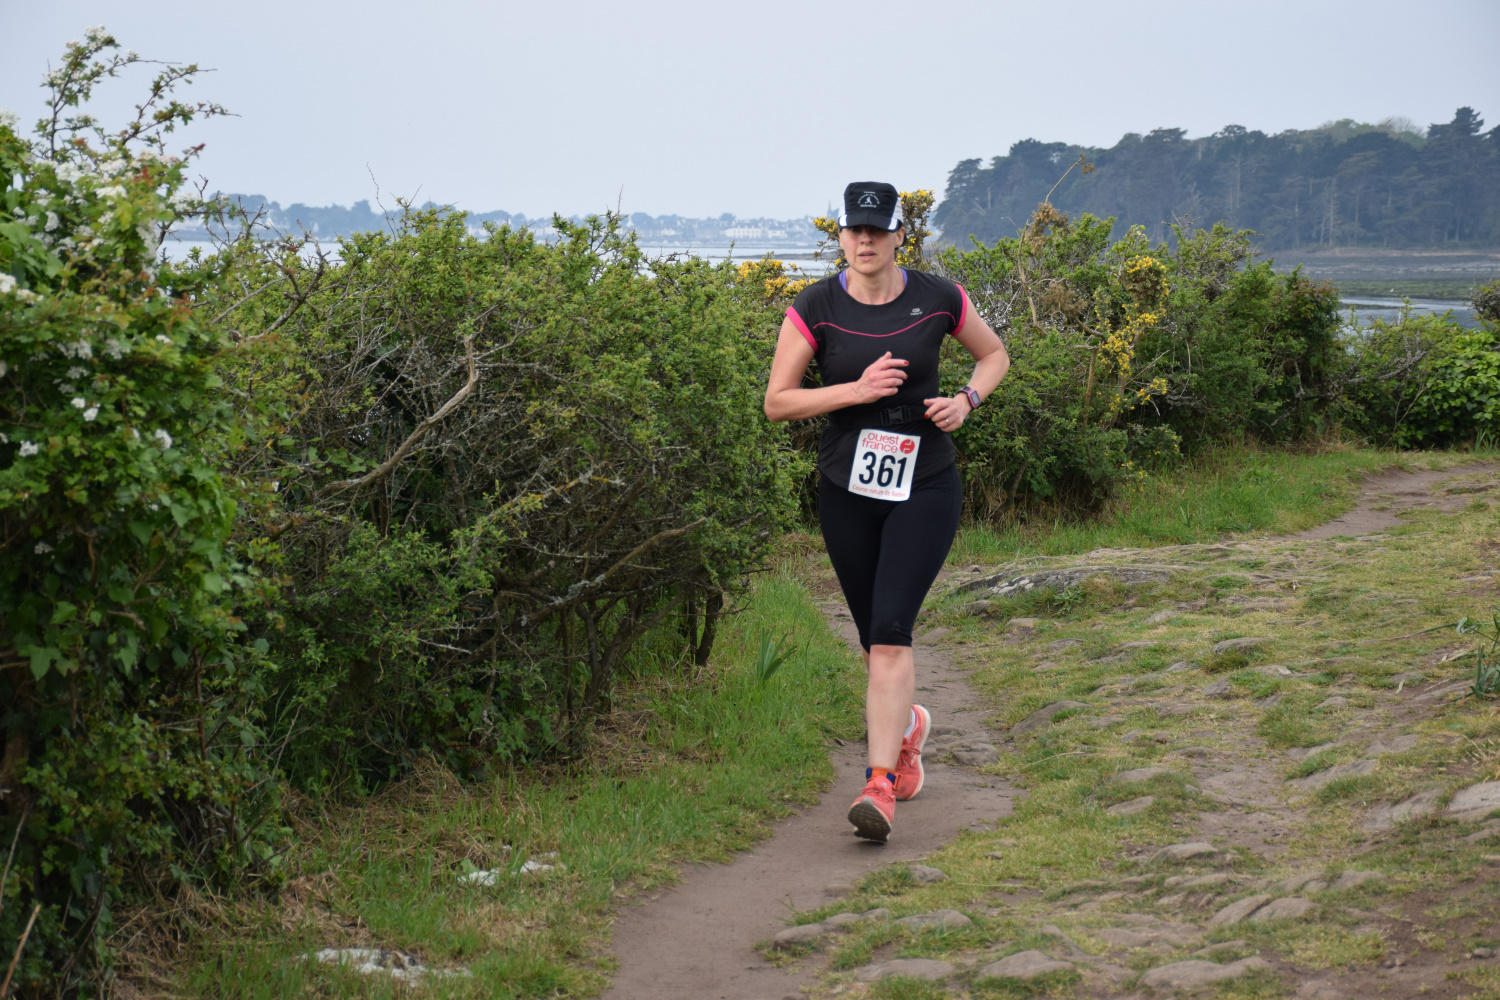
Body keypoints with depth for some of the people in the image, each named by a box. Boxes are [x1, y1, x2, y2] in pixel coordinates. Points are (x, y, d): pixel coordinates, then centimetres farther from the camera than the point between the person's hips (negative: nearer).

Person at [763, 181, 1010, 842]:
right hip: (847, 490, 2)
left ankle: (880, 786, -17)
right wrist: (857, 389, -19)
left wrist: (967, 400, -7)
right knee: (875, 639, 13)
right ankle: (905, 724, 44)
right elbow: (776, 402, -7)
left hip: (925, 489, -2)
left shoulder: (938, 299, -5)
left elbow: (995, 354, 13)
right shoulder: (815, 308, -6)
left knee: (891, 633, -16)